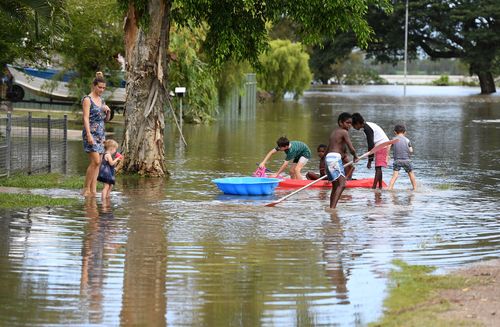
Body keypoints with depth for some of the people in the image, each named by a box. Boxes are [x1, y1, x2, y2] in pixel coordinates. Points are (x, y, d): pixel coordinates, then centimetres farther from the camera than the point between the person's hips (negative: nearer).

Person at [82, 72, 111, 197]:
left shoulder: (101, 100, 16)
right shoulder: (87, 99, -6)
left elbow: (106, 119, 21)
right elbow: (86, 118, -14)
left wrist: (108, 111, 0)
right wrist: (89, 135, -22)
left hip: (100, 133, 8)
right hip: (91, 132, -8)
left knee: (97, 163, 3)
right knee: (95, 161, -15)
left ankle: (93, 189, 3)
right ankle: (86, 188, -8)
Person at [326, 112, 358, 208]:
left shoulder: (334, 132, 24)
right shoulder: (344, 132, -3)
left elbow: (327, 151, 28)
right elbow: (351, 149, -9)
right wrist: (355, 156, 11)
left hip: (328, 157, 10)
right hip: (335, 158, -10)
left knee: (335, 186, 17)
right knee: (342, 184, -19)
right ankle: (333, 207, -33)